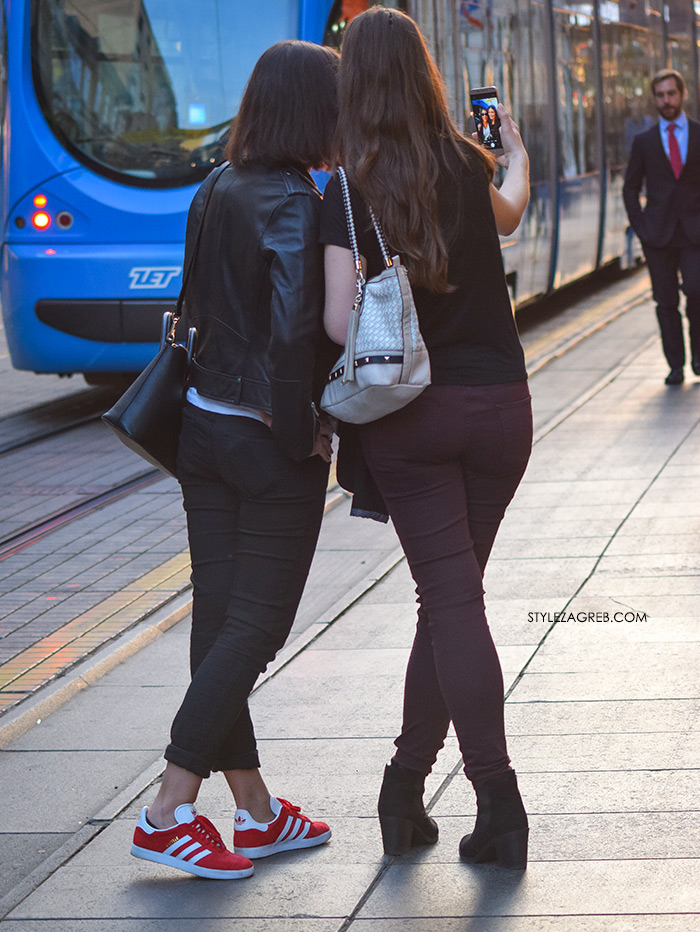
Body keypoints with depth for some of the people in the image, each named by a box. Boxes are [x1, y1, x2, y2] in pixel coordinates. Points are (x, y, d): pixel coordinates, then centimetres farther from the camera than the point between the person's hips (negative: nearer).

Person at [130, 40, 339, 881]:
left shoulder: (217, 190, 7)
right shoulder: (296, 203, -18)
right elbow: (293, 332, -27)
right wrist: (303, 432, -15)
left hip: (205, 423, 8)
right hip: (271, 442, -8)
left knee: (219, 618, 10)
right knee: (256, 627, 1)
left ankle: (255, 811, 20)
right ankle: (168, 814, 0)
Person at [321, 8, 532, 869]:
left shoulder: (349, 192, -9)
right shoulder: (466, 167, 3)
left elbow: (340, 322, -17)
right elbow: (510, 214, 27)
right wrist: (517, 153, 48)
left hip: (407, 416, -3)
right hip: (500, 407, 3)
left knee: (450, 598, -3)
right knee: (452, 592, 12)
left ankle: (499, 805, -11)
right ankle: (406, 785, 18)